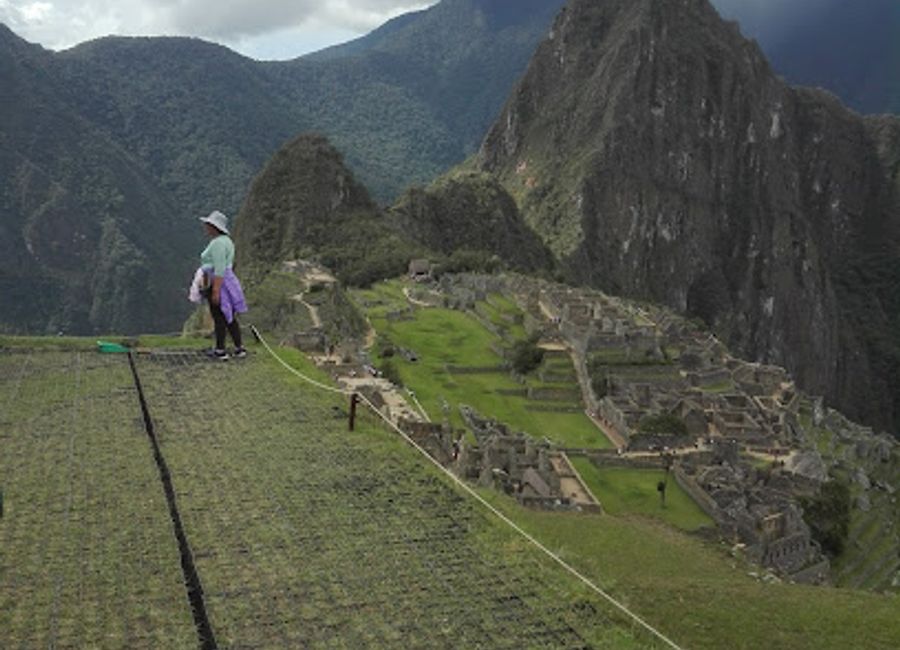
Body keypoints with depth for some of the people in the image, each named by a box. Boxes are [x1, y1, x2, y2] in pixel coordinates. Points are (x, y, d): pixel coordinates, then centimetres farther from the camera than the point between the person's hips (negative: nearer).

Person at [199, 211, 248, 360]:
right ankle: (240, 348, 18)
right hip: (227, 281, 10)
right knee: (229, 318, 14)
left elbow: (219, 270, -23)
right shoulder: (225, 240, 13)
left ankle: (220, 351, 7)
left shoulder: (217, 243, -18)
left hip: (218, 284, -10)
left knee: (219, 318, 0)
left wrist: (216, 291, -24)